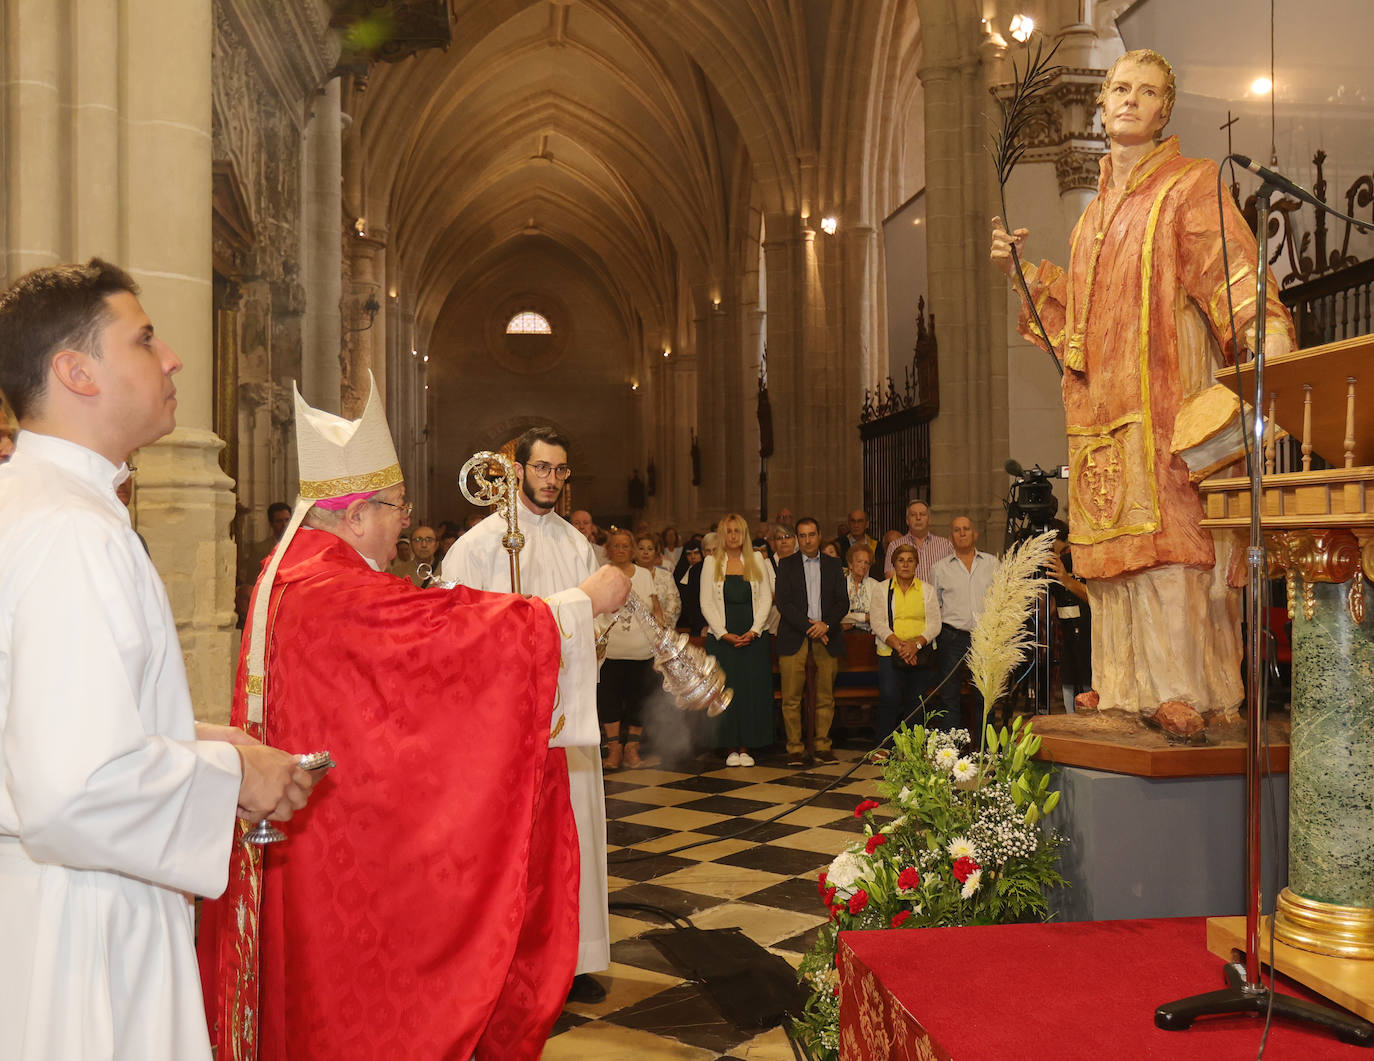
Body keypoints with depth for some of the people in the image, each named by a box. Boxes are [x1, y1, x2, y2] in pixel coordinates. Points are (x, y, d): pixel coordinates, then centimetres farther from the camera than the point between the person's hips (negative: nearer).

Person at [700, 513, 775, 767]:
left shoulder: (757, 562, 8)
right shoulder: (711, 563, 5)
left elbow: (766, 599, 4)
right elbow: (706, 603, 1)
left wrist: (753, 631, -8)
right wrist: (724, 633, -9)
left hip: (754, 637, 1)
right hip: (722, 637, -1)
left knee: (752, 689, -2)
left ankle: (746, 747, 5)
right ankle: (731, 748, 4)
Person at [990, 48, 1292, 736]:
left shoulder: (1190, 187, 2)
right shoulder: (1098, 210, 22)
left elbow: (1235, 273, -11)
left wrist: (1268, 333, -28)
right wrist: (1020, 271, 12)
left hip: (1166, 393, -6)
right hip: (1102, 402, 6)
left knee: (1167, 529, -13)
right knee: (1114, 537, 5)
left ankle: (1184, 690, -9)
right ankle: (1130, 684, 12)